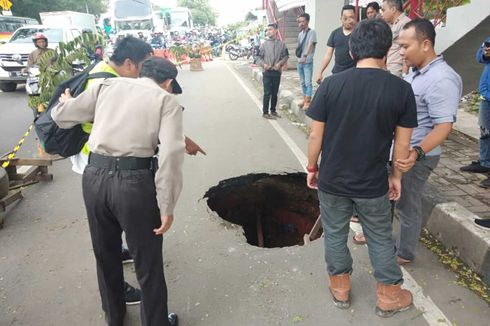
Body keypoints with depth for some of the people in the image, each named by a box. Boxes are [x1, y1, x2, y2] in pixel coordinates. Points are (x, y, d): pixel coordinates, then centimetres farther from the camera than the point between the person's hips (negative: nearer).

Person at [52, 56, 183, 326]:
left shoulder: (107, 85, 14)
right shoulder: (167, 100, 3)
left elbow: (61, 115, 17)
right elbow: (171, 153, -12)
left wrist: (65, 101, 40)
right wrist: (167, 207, -8)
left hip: (93, 176, 5)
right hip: (135, 181, -4)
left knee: (105, 255, 26)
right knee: (148, 263, 15)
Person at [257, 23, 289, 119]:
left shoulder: (281, 44, 2)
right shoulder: (264, 44, 1)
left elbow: (286, 56, 5)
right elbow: (259, 57, 4)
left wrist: (280, 63, -11)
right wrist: (263, 64, -14)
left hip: (277, 72, 2)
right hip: (267, 72, -2)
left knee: (275, 93, 10)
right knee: (267, 93, -3)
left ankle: (273, 110, 23)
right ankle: (265, 112, 5)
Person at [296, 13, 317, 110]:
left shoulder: (312, 32, -9)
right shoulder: (300, 34, 13)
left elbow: (310, 45, -23)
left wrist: (305, 55, -36)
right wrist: (299, 55, 11)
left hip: (308, 62, -7)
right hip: (300, 62, 7)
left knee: (308, 82, -6)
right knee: (302, 82, 14)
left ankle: (308, 101, -1)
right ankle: (304, 99, 25)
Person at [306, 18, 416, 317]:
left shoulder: (331, 84, -12)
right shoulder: (402, 89, -11)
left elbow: (316, 136, -7)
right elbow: (403, 143, -3)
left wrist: (312, 168, 8)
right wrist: (396, 176, 12)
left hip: (332, 180, 0)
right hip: (373, 183, 0)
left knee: (335, 234, 20)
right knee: (381, 239, 19)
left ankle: (340, 287, 38)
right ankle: (389, 296, 35)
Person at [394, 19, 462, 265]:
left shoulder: (441, 80, -23)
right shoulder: (416, 72, 7)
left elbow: (443, 126, -28)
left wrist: (417, 153, -42)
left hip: (414, 157, -9)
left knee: (406, 206, 7)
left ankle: (404, 253, 27)